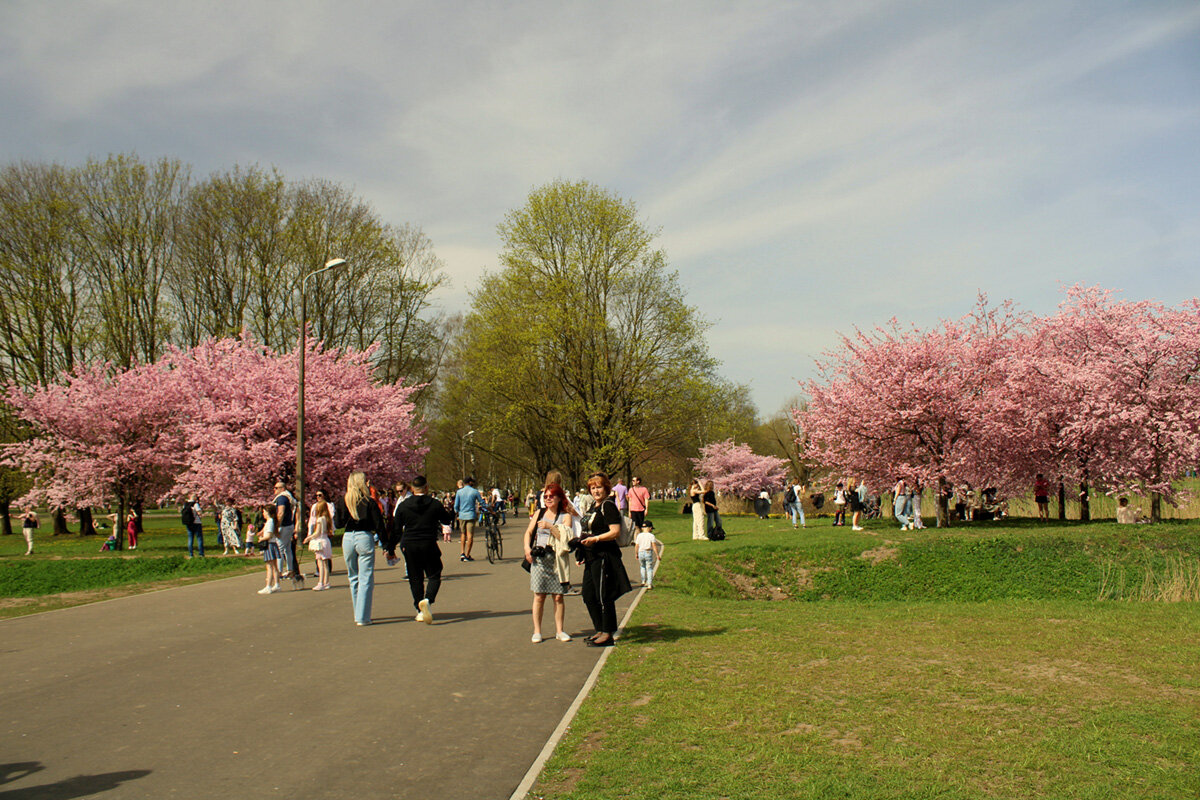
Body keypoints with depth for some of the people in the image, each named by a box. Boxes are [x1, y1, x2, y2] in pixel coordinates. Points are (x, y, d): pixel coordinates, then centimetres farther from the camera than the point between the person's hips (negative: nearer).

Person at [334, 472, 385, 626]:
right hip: (365, 538, -4)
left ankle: (358, 615, 23)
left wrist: (334, 516, 22)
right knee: (366, 579, 0)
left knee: (353, 578, 17)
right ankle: (362, 617, -4)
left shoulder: (343, 501, 2)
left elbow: (338, 524, 0)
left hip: (348, 539, 4)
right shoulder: (369, 502, -5)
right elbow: (378, 525, -6)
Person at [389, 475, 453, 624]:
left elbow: (396, 530, 3)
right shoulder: (435, 504, -4)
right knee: (434, 576, 7)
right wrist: (447, 512, 32)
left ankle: (420, 611, 13)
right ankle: (427, 600, -20)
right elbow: (447, 520, 11)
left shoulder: (403, 505, 1)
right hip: (429, 545, -2)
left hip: (409, 546, 2)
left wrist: (391, 550, 11)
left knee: (415, 579, 11)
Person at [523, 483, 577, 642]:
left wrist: (550, 527, -18)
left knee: (558, 596, 2)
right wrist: (527, 548, -2)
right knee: (539, 596, 0)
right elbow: (528, 532, 14)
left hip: (557, 560, -1)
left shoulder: (566, 516, 3)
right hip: (539, 559, 1)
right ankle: (537, 631, 8)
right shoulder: (539, 514, 12)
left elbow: (566, 537, -9)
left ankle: (559, 630, 13)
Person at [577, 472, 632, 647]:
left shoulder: (608, 506, -12)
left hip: (604, 557, -10)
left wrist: (595, 539, -28)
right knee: (588, 596, 13)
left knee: (603, 596, -4)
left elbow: (615, 532, -20)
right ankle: (600, 630, 24)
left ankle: (608, 634, 4)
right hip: (592, 558, 10)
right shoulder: (594, 506, 17)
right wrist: (582, 553, 24)